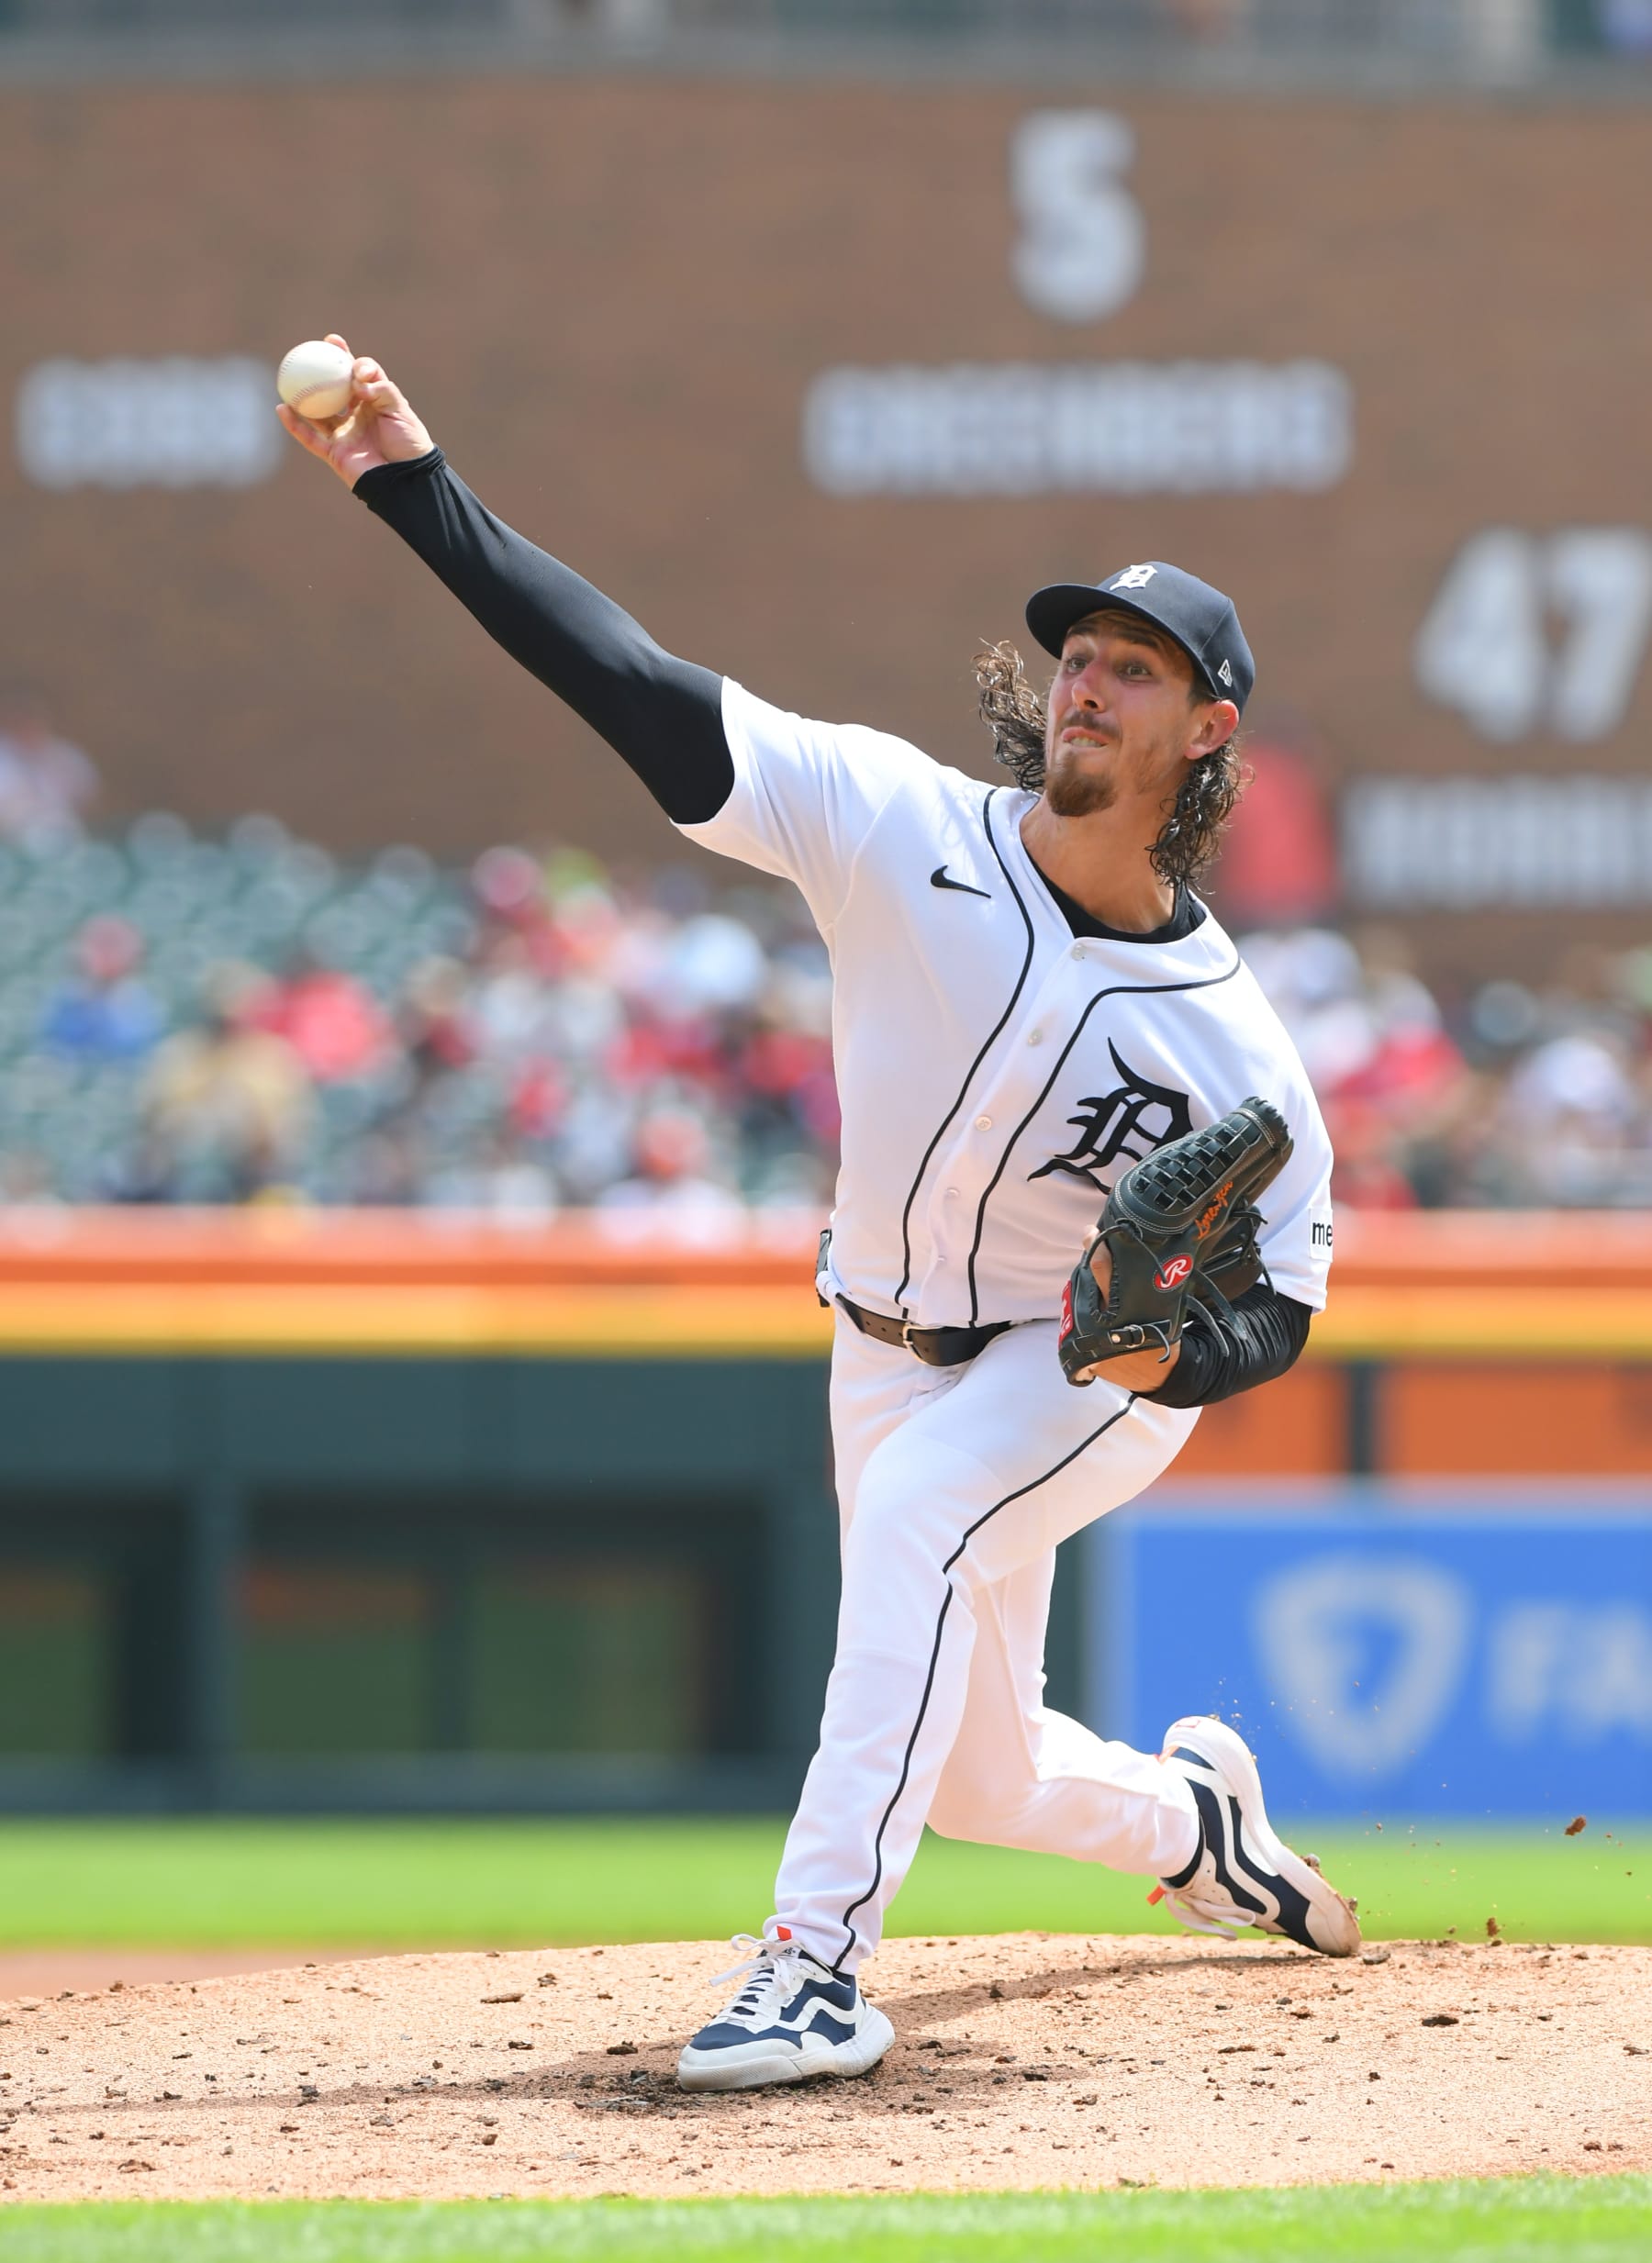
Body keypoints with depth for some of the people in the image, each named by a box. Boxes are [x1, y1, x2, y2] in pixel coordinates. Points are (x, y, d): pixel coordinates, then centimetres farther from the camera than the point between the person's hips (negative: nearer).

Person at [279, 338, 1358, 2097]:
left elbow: (1285, 1294, -11)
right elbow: (641, 691, -23)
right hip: (894, 1353, 4)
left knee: (915, 1513, -36)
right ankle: (1192, 1819, 49)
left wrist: (1178, 1349, -35)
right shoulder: (896, 826, -18)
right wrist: (414, 485, -31)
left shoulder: (1223, 1034, -21)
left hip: (1104, 1372, -4)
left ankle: (819, 1956, -36)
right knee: (977, 1773, 13)